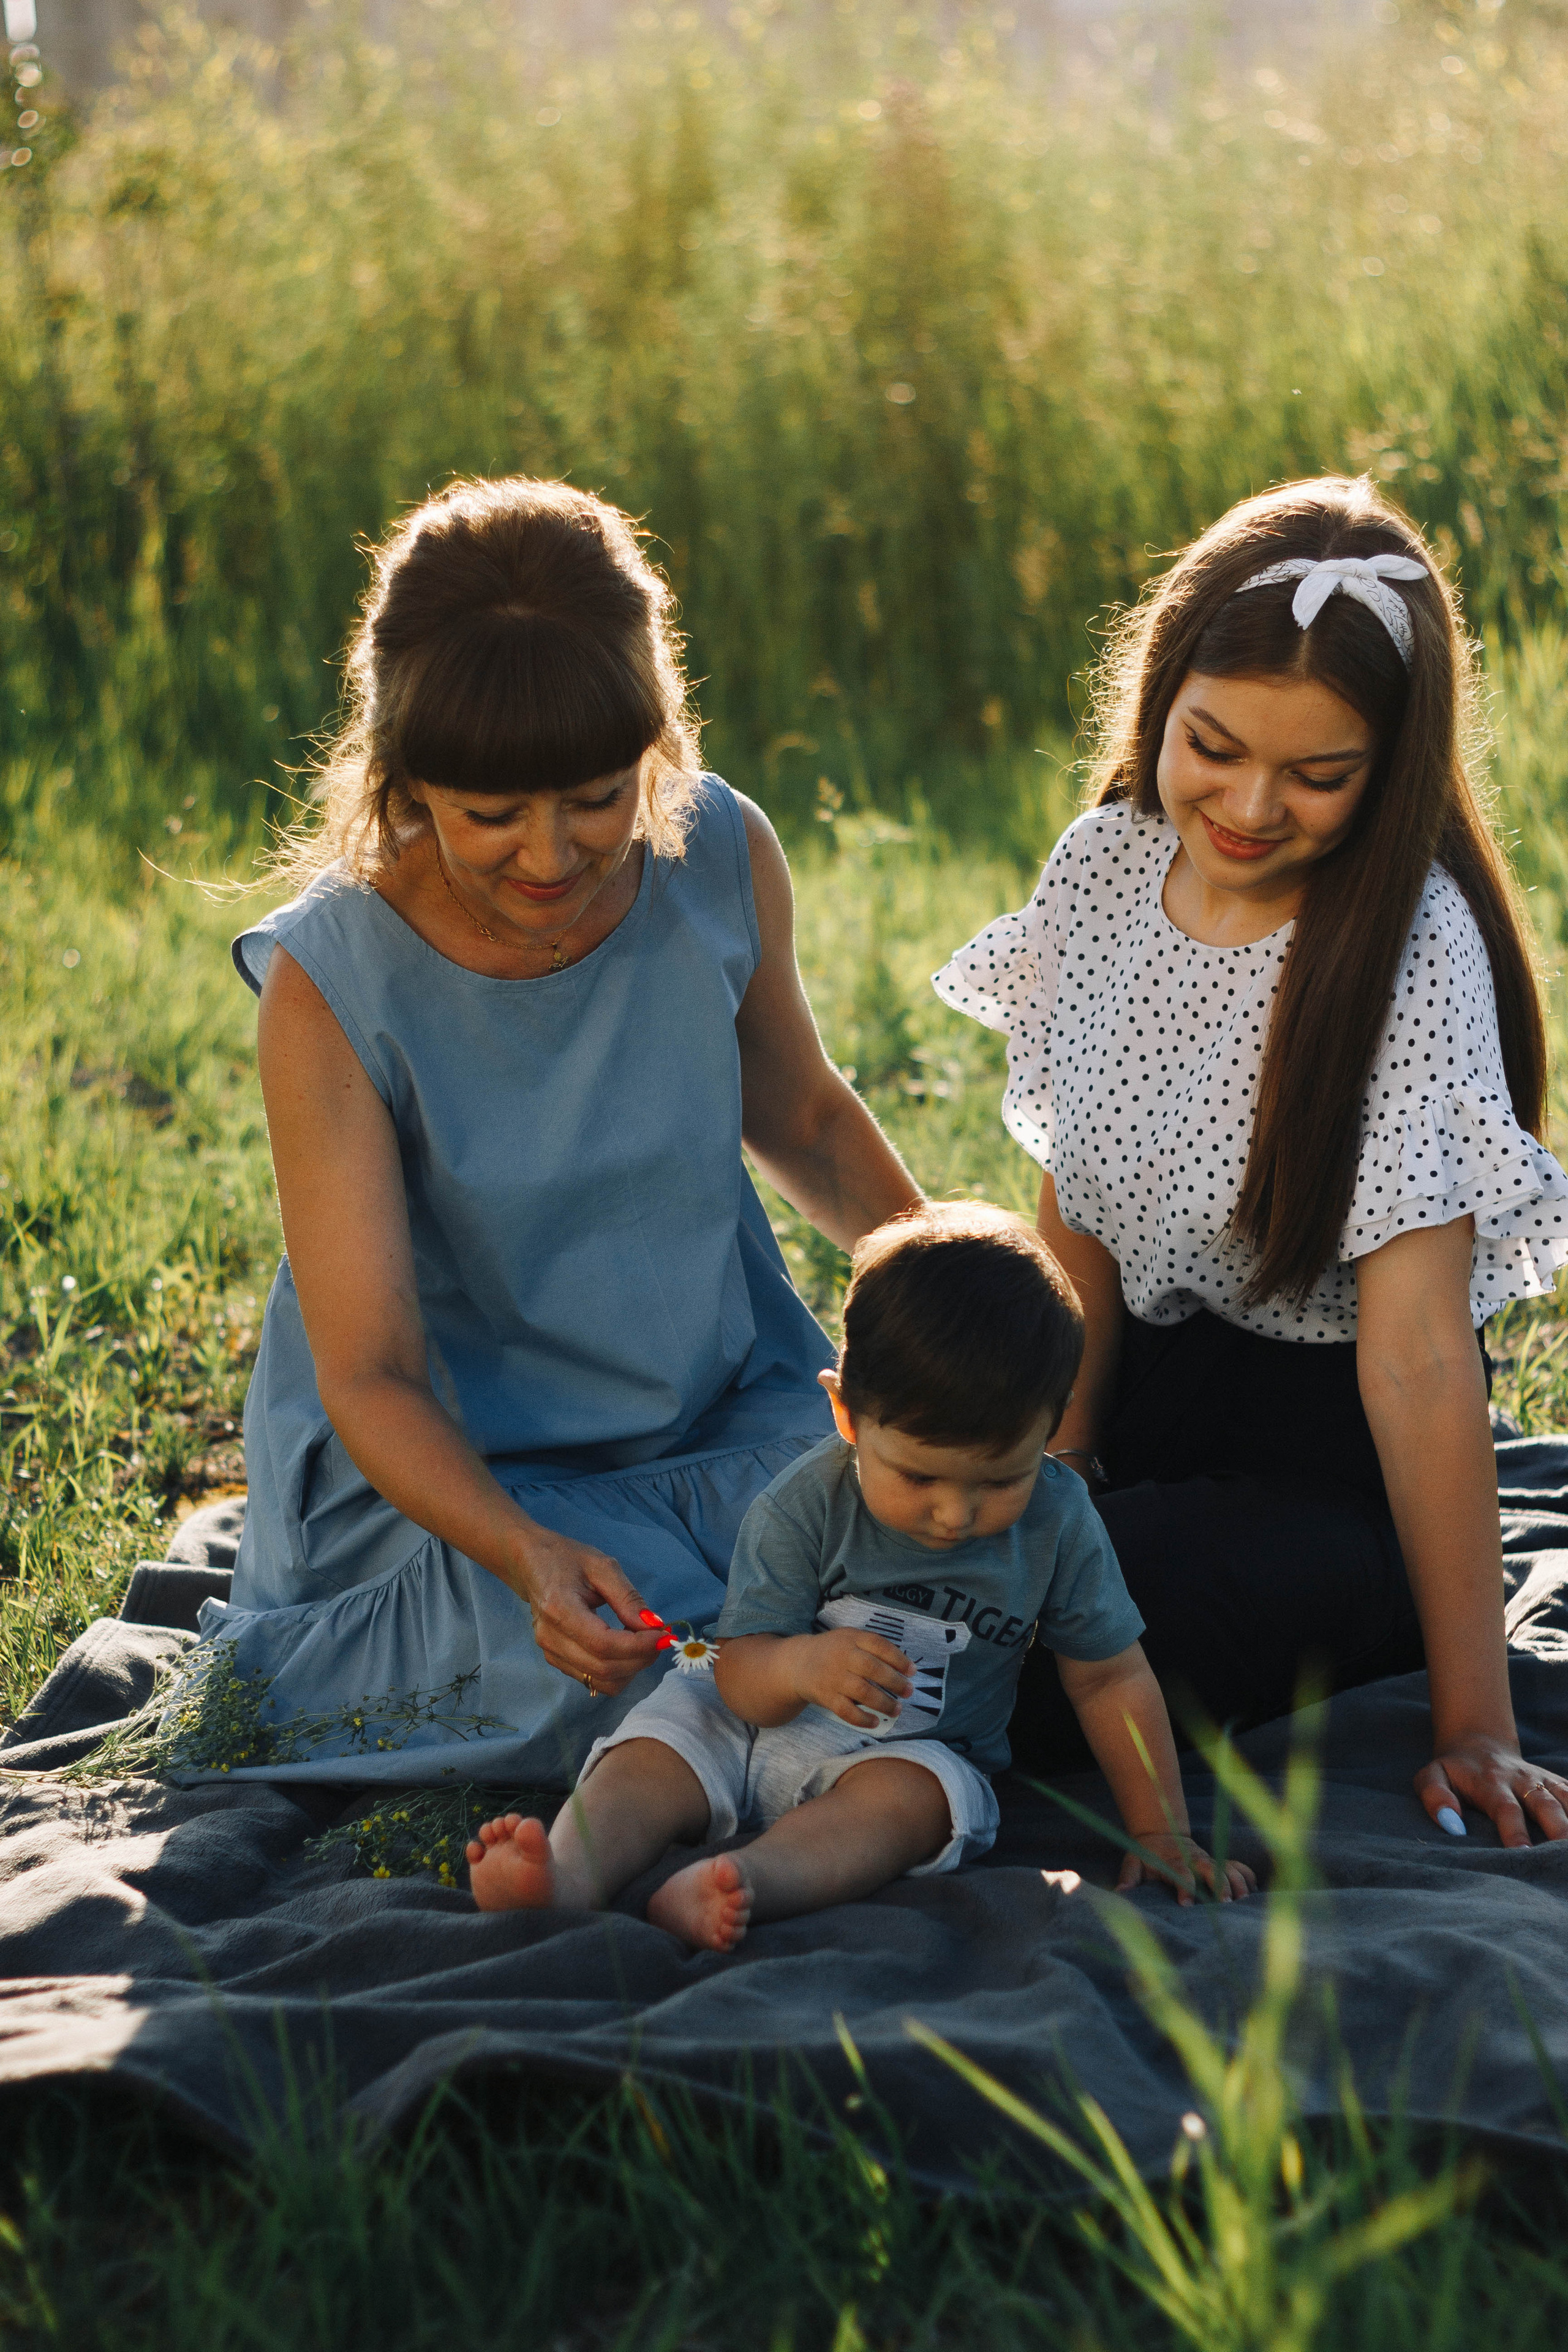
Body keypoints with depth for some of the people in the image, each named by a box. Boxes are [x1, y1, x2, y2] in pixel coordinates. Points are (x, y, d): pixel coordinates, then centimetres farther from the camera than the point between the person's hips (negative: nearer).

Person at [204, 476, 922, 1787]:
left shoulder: (724, 857, -8)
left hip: (727, 1412, 4)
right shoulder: (332, 982, -20)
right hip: (452, 1471, -4)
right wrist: (526, 1557, -39)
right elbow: (370, 1377, -21)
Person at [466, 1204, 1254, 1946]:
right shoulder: (800, 1509, -15)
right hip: (763, 1725, 1)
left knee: (909, 1795, -33)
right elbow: (742, 1677, -15)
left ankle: (741, 1886, -58)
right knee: (655, 1748, -23)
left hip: (912, 1755, -1)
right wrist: (801, 1665, -40)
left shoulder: (1058, 1523, -10)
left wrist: (1160, 1831, 0)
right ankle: (573, 1874, -50)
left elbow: (1111, 1678, 2)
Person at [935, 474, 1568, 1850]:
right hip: (1151, 1383, 6)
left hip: (1332, 1463, -6)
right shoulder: (1107, 865, -3)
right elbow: (1080, 1215, 5)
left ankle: (1374, 1627, 0)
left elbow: (1417, 1357, -25)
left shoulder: (1410, 950, -21)